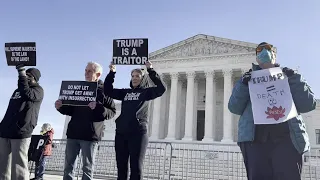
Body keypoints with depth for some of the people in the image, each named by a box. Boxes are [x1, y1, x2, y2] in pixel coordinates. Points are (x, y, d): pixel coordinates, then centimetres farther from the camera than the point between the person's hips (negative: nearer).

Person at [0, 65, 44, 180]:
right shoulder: (17, 90, 24)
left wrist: (22, 74, -18)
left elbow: (27, 94, -20)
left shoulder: (38, 90, 3)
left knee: (18, 166, -9)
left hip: (21, 132, -7)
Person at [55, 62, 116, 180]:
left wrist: (97, 108, -26)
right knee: (68, 165, 9)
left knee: (87, 167, 1)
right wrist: (61, 107, -1)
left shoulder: (104, 90, -1)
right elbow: (71, 110, 18)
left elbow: (112, 112, -9)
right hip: (73, 133, 6)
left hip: (90, 135, -5)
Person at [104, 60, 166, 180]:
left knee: (136, 167, -1)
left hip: (138, 133, -4)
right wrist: (112, 72, 6)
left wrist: (150, 70, -12)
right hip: (121, 133, 4)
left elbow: (161, 88, -8)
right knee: (121, 166, 9)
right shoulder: (125, 92, 17)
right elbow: (108, 90, 15)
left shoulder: (146, 92, 7)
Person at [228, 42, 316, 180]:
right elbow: (234, 108, 9)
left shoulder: (288, 76, 21)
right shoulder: (249, 79, 20)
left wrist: (294, 80, -2)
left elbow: (308, 105, 9)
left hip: (286, 139, 0)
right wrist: (243, 85, -5)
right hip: (255, 140, 0)